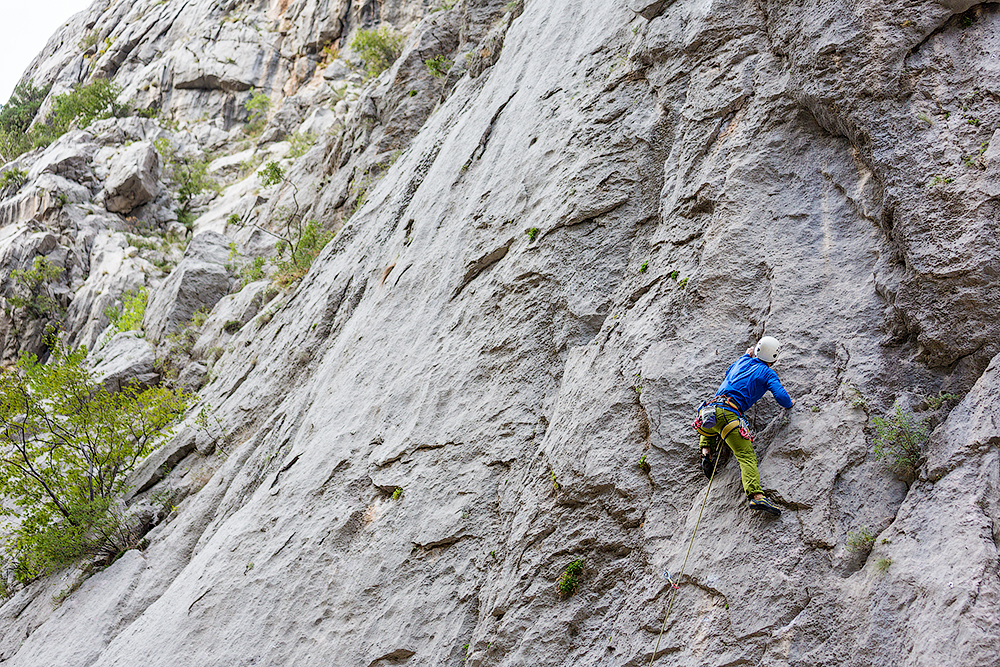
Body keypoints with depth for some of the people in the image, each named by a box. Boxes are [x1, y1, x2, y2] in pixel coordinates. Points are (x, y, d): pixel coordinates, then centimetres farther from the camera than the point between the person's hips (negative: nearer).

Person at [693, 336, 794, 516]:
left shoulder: (743, 361, 27)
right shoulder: (768, 373, 12)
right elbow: (781, 397, -1)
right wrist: (789, 403, 22)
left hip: (709, 409, 6)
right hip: (729, 414, -6)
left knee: (709, 430, 42)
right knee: (747, 456, -15)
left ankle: (706, 451, 17)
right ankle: (756, 496, -33)